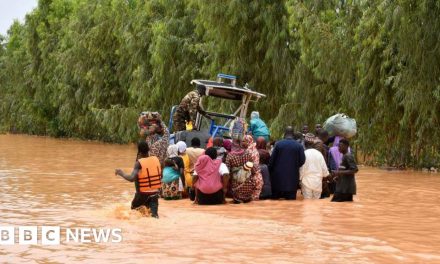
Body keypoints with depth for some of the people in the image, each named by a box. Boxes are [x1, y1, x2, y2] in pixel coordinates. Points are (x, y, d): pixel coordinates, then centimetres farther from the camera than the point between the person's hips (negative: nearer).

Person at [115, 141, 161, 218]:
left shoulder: (139, 163, -16)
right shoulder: (156, 159, 0)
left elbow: (131, 178, -26)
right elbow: (160, 176, 12)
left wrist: (121, 173, -11)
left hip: (143, 194, -3)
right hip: (155, 193, 3)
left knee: (134, 209, 22)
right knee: (154, 215, 2)